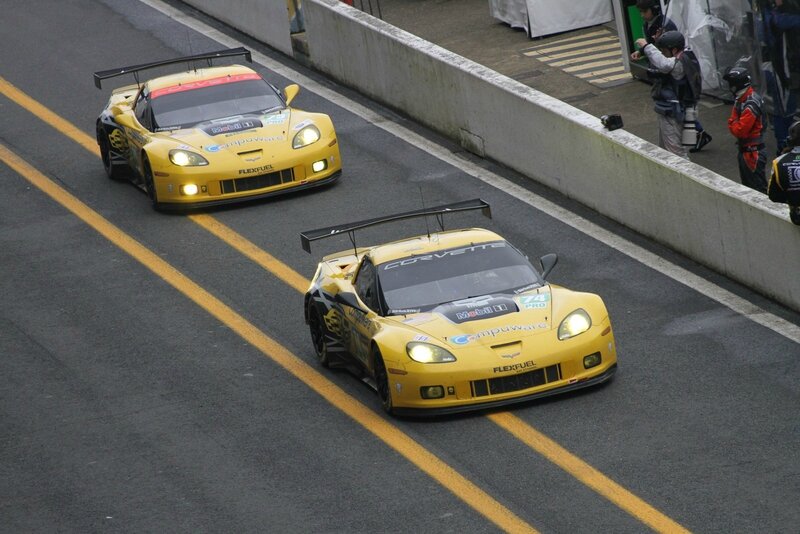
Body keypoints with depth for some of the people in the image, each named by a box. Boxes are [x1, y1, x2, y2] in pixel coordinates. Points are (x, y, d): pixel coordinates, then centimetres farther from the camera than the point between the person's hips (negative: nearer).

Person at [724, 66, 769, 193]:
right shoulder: (741, 99, 7)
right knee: (747, 186, 20)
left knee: (758, 188, -5)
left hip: (753, 152, -10)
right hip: (744, 149, 10)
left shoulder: (751, 104, -25)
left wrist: (732, 122, -8)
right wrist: (734, 122, -8)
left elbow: (740, 131, -26)